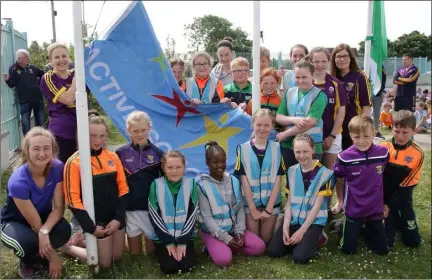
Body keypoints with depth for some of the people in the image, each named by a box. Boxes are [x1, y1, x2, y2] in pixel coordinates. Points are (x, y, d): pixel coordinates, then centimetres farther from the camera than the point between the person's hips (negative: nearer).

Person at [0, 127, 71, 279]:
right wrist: (52, 254, -21)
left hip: (44, 218, 4)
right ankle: (26, 262, 3)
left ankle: (39, 256, 6)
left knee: (64, 230, -29)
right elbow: (35, 223, -27)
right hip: (14, 223, -3)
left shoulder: (57, 168, -22)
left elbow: (59, 207, -17)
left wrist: (45, 231, -37)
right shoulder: (18, 181, -33)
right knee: (28, 242, -36)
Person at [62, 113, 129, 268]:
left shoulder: (112, 157, -1)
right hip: (96, 220, -5)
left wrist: (119, 218, -8)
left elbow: (123, 188, 1)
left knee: (117, 256, 16)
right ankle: (68, 247, 26)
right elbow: (73, 199, -15)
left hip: (116, 217, 5)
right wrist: (90, 227, -15)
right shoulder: (74, 162, -14)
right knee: (104, 262, 6)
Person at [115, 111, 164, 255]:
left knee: (152, 250, 12)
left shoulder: (157, 153, -1)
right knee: (135, 253, 12)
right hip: (130, 207, 0)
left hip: (152, 207, 0)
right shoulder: (121, 153, -3)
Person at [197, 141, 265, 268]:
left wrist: (240, 231, -10)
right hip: (212, 231, -5)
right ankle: (214, 247, 3)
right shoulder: (202, 185, -13)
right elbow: (206, 217, -14)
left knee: (259, 247, -11)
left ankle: (226, 247, 4)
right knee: (224, 259, -29)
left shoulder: (234, 181, 1)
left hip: (233, 228, 5)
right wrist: (226, 238, -19)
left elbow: (240, 208, 4)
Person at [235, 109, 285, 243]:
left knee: (265, 241, 6)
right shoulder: (243, 148, -5)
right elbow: (244, 181, -6)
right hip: (250, 203, -1)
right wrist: (253, 209, -8)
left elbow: (277, 180, -2)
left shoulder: (277, 148, -1)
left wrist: (268, 209, -8)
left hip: (271, 203, 1)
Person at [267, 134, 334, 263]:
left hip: (314, 221, -4)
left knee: (299, 257, -22)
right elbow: (289, 202, 3)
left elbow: (317, 205, -11)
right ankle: (297, 240, 13)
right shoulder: (292, 171, 5)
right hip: (294, 219, 4)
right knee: (272, 251, -11)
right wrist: (285, 226, -9)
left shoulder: (324, 173, -9)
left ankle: (313, 239, 8)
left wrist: (302, 231, -14)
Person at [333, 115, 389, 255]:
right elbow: (340, 181, -1)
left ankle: (365, 229, 38)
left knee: (382, 249, 12)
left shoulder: (383, 153, -12)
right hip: (353, 210, -2)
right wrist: (341, 201, 8)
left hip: (376, 209, 2)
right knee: (348, 249, 6)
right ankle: (344, 227, 36)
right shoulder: (344, 157, -19)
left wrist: (385, 203, 11)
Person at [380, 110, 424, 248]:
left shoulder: (418, 154, -12)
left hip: (402, 196, 1)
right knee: (385, 241, -6)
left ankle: (398, 219, 32)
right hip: (383, 194, -1)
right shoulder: (383, 148, -11)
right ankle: (393, 218, 24)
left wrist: (389, 205, -14)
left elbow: (408, 184, -10)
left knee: (413, 241, 4)